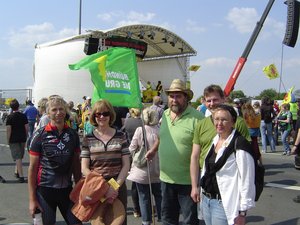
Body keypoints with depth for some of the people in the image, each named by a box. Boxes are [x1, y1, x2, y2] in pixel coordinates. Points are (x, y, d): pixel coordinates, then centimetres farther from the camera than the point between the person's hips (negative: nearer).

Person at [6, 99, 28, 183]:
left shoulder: (10, 117, -9)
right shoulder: (23, 116, 1)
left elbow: (8, 130, -12)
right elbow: (27, 128, 2)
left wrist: (8, 140, -3)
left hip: (13, 140, -4)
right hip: (22, 139, 4)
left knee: (17, 158, -4)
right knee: (20, 157, 19)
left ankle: (21, 176, -8)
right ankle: (17, 172, 32)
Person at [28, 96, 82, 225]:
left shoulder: (73, 135, 3)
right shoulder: (40, 135, -6)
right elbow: (32, 167, -6)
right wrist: (32, 199, -8)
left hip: (67, 189, 3)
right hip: (44, 189, -3)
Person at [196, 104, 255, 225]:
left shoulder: (239, 144, -15)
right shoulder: (214, 140, 8)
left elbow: (247, 180, -17)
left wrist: (242, 213, -16)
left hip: (224, 204, -7)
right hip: (206, 200, 7)